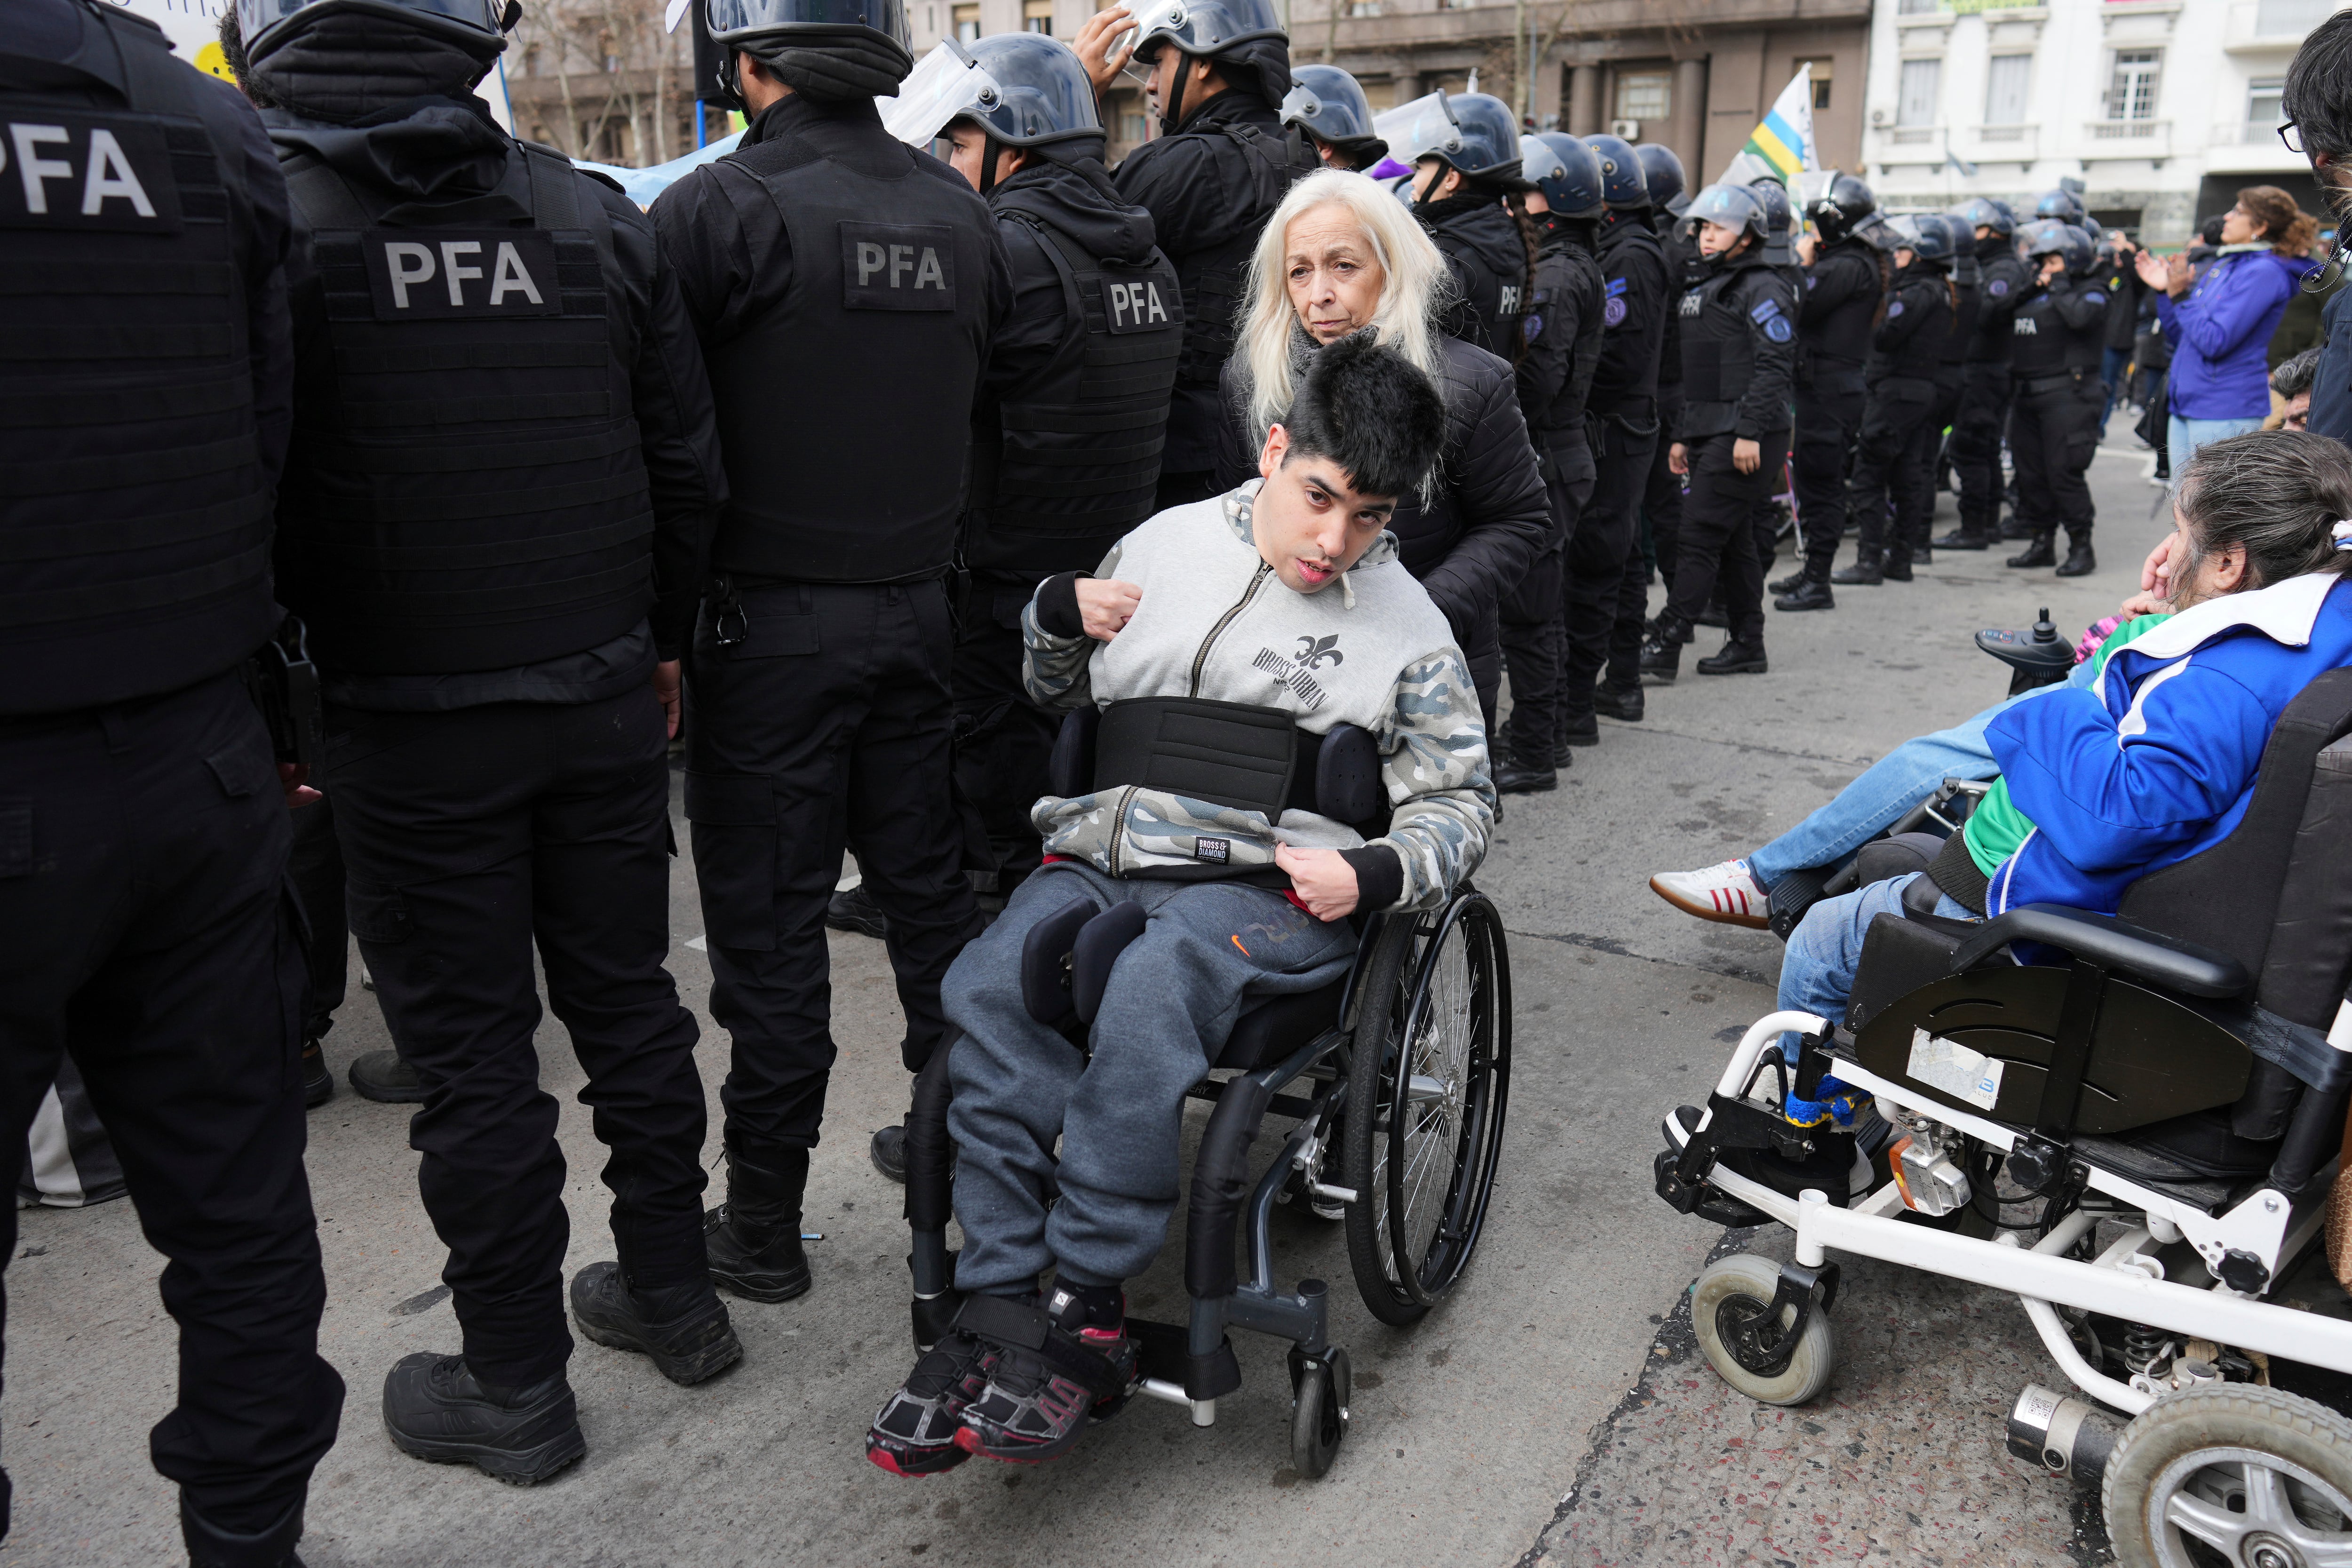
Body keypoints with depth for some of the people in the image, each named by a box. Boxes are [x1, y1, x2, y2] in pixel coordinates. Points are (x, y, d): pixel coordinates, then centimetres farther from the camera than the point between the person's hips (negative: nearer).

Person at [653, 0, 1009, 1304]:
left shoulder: (719, 207, -12)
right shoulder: (960, 209, 6)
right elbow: (974, 401, 10)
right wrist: (914, 552, 16)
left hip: (771, 619, -5)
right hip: (920, 607, 6)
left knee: (768, 925, 3)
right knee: (927, 881, 17)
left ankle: (762, 1224, 15)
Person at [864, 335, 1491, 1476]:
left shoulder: (1408, 629, 7)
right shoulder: (1168, 544, 14)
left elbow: (1460, 804, 12)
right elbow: (1060, 696, 28)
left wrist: (1373, 872, -8)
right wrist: (1057, 621, 5)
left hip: (1272, 888, -3)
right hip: (1107, 854, 3)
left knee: (1151, 984, -37)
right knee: (987, 987, -29)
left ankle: (1084, 1315, -25)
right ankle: (997, 1307, -24)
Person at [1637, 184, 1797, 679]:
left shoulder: (1763, 289, -8)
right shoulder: (1701, 286, 20)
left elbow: (1775, 364, -16)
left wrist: (1750, 431, -22)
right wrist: (1682, 433, 20)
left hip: (1747, 437, -9)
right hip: (1710, 433, 9)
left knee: (1699, 537, -12)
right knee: (1733, 540, 11)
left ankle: (1664, 646, -12)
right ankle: (1747, 647, 18)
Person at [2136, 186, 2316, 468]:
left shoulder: (2264, 272, -12)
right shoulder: (2223, 265, 16)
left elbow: (2215, 342, -20)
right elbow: (2181, 337, 18)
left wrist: (2180, 296, -14)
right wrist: (2165, 291, 7)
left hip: (2225, 414, -9)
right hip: (2186, 408, 9)